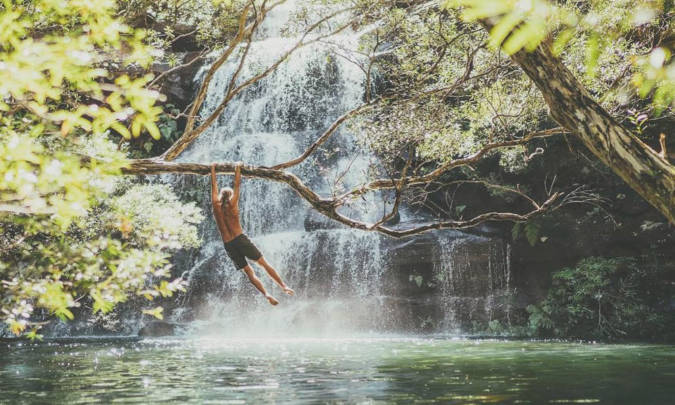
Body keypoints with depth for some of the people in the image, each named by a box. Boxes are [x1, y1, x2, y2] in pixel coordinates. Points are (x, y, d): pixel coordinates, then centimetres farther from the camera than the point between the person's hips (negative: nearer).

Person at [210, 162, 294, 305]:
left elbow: (214, 186, 15)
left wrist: (213, 169, 26)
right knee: (264, 263, 2)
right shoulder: (232, 203, -3)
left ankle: (266, 294, -7)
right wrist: (238, 169, 20)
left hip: (228, 245, 3)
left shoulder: (216, 205, 3)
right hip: (241, 240, -3)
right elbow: (237, 185, 8)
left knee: (249, 272, 5)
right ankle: (284, 286, -4)